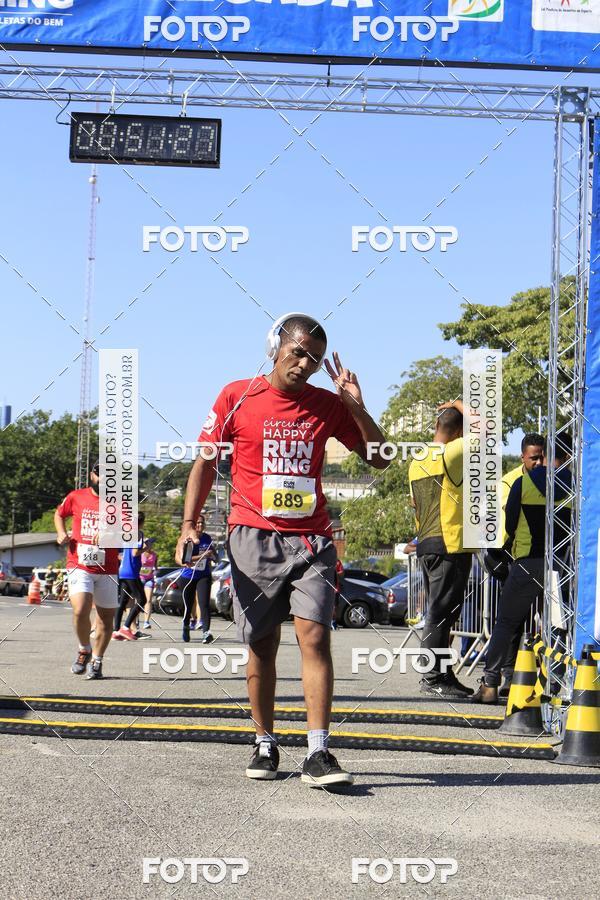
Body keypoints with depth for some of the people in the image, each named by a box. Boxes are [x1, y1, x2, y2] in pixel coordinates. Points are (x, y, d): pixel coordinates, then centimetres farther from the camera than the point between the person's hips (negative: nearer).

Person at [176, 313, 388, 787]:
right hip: (254, 537, -1)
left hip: (311, 540, 1)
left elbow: (380, 458, 11)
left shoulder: (327, 405, 7)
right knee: (262, 644, 3)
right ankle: (265, 746, 16)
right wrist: (189, 523, -2)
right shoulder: (237, 397, 3)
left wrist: (356, 407, -3)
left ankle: (319, 754, -13)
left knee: (315, 635, -11)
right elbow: (206, 462, 7)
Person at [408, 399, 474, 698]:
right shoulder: (451, 453, -11)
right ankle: (433, 677, -5)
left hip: (426, 543, 9)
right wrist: (461, 406, 4)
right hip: (451, 544, -9)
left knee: (439, 611, 13)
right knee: (442, 612, -6)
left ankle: (442, 675, 17)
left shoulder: (416, 462, 14)